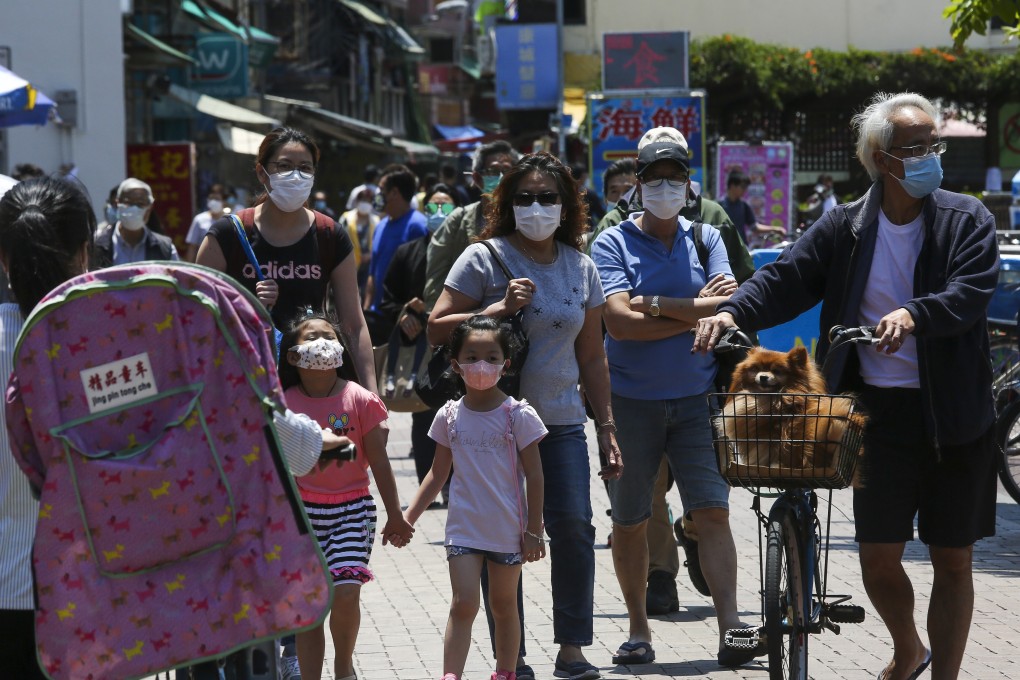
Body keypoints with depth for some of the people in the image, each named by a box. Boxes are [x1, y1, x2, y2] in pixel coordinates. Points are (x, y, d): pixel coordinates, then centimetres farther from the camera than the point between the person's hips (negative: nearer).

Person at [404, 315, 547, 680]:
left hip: (508, 529, -1)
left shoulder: (518, 415, -7)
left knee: (504, 606, 12)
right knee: (463, 605, -9)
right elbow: (438, 473, 10)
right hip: (464, 529, 1)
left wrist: (534, 531, -6)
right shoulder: (450, 416, 1)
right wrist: (408, 516, 4)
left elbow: (534, 477, -4)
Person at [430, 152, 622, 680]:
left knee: (574, 526, -9)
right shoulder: (484, 259, -1)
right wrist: (500, 309, -16)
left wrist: (607, 426, 14)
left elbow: (592, 357, 16)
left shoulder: (581, 267, 11)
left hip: (561, 422, 3)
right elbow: (437, 329, -5)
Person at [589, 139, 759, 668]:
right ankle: (638, 630, 21)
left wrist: (656, 303, -14)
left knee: (713, 511, -9)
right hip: (631, 401, -1)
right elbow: (620, 322, -15)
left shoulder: (706, 239, 7)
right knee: (629, 521, 8)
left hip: (695, 398, 1)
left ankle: (731, 630, -11)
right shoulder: (613, 244, -2)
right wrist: (695, 310, -11)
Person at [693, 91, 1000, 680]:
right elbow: (785, 280, -2)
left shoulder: (967, 220, 0)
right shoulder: (844, 228, 5)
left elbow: (972, 293, -16)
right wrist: (732, 312, -21)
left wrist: (914, 315, -35)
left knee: (953, 561, 3)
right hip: (881, 410, 1)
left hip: (955, 414, -1)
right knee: (878, 559, 3)